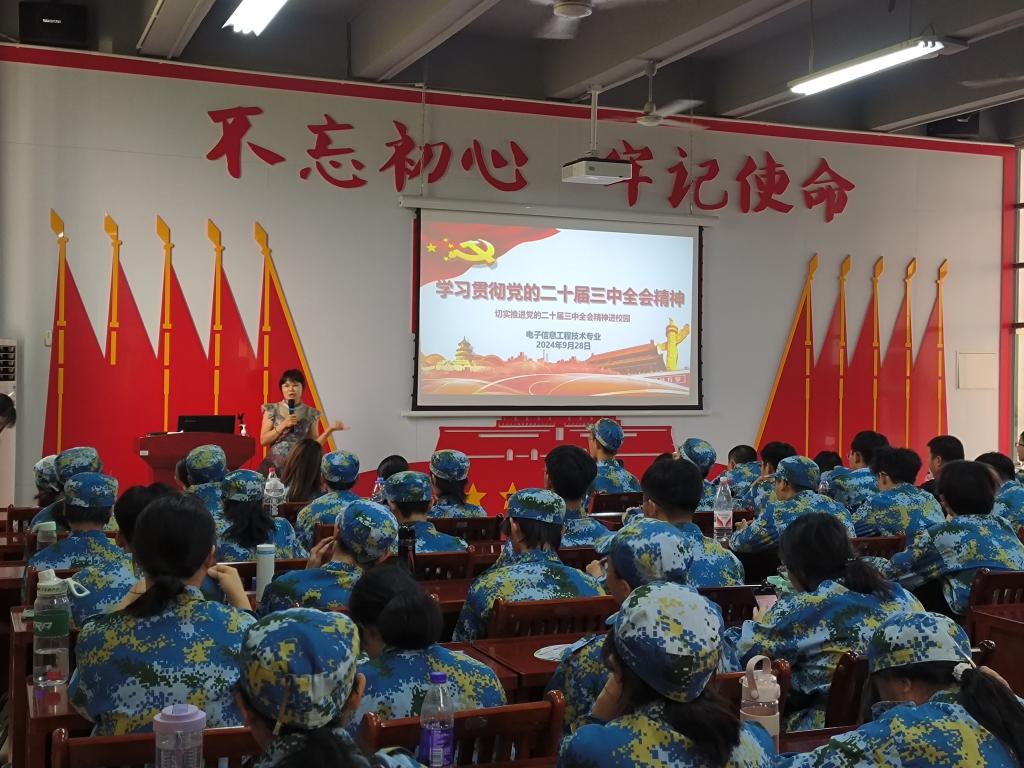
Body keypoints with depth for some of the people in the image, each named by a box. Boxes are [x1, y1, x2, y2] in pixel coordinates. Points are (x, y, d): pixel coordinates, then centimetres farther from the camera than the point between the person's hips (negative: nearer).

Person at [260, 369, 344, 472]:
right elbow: (263, 440, -2)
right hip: (275, 463, -1)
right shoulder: (272, 409, 2)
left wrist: (330, 429, -8)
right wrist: (283, 425, -12)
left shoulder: (311, 413, 4)